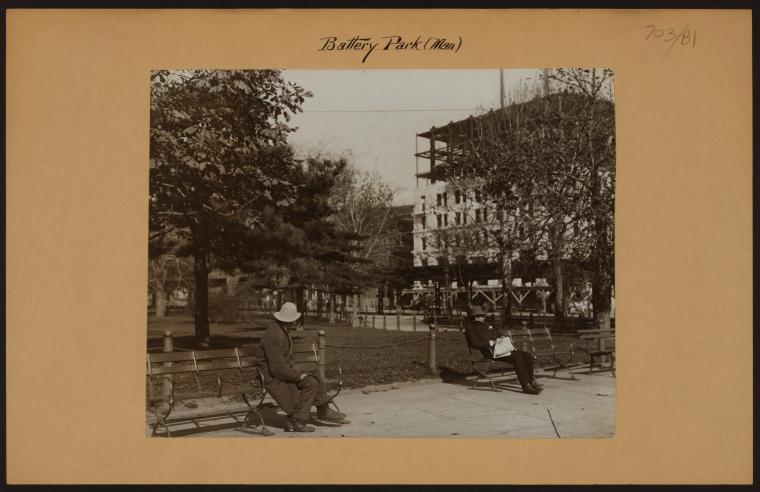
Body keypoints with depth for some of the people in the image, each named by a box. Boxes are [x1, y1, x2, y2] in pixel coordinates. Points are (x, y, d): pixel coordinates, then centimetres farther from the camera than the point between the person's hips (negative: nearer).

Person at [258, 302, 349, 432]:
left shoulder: (281, 330, 8)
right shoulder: (275, 336, -25)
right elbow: (278, 368, -28)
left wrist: (295, 373, 6)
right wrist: (299, 376, -18)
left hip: (282, 373, 10)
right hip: (274, 378, -10)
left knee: (315, 380, 7)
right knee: (310, 384, -17)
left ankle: (324, 412, 22)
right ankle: (297, 421, -9)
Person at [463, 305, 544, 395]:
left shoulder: (486, 325, 26)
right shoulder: (470, 328, 2)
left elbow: (500, 332, 30)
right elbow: (475, 344, -12)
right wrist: (490, 343, -16)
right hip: (491, 352, -8)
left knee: (526, 355, -8)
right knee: (517, 357, -28)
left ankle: (531, 381, 2)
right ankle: (526, 386, -28)